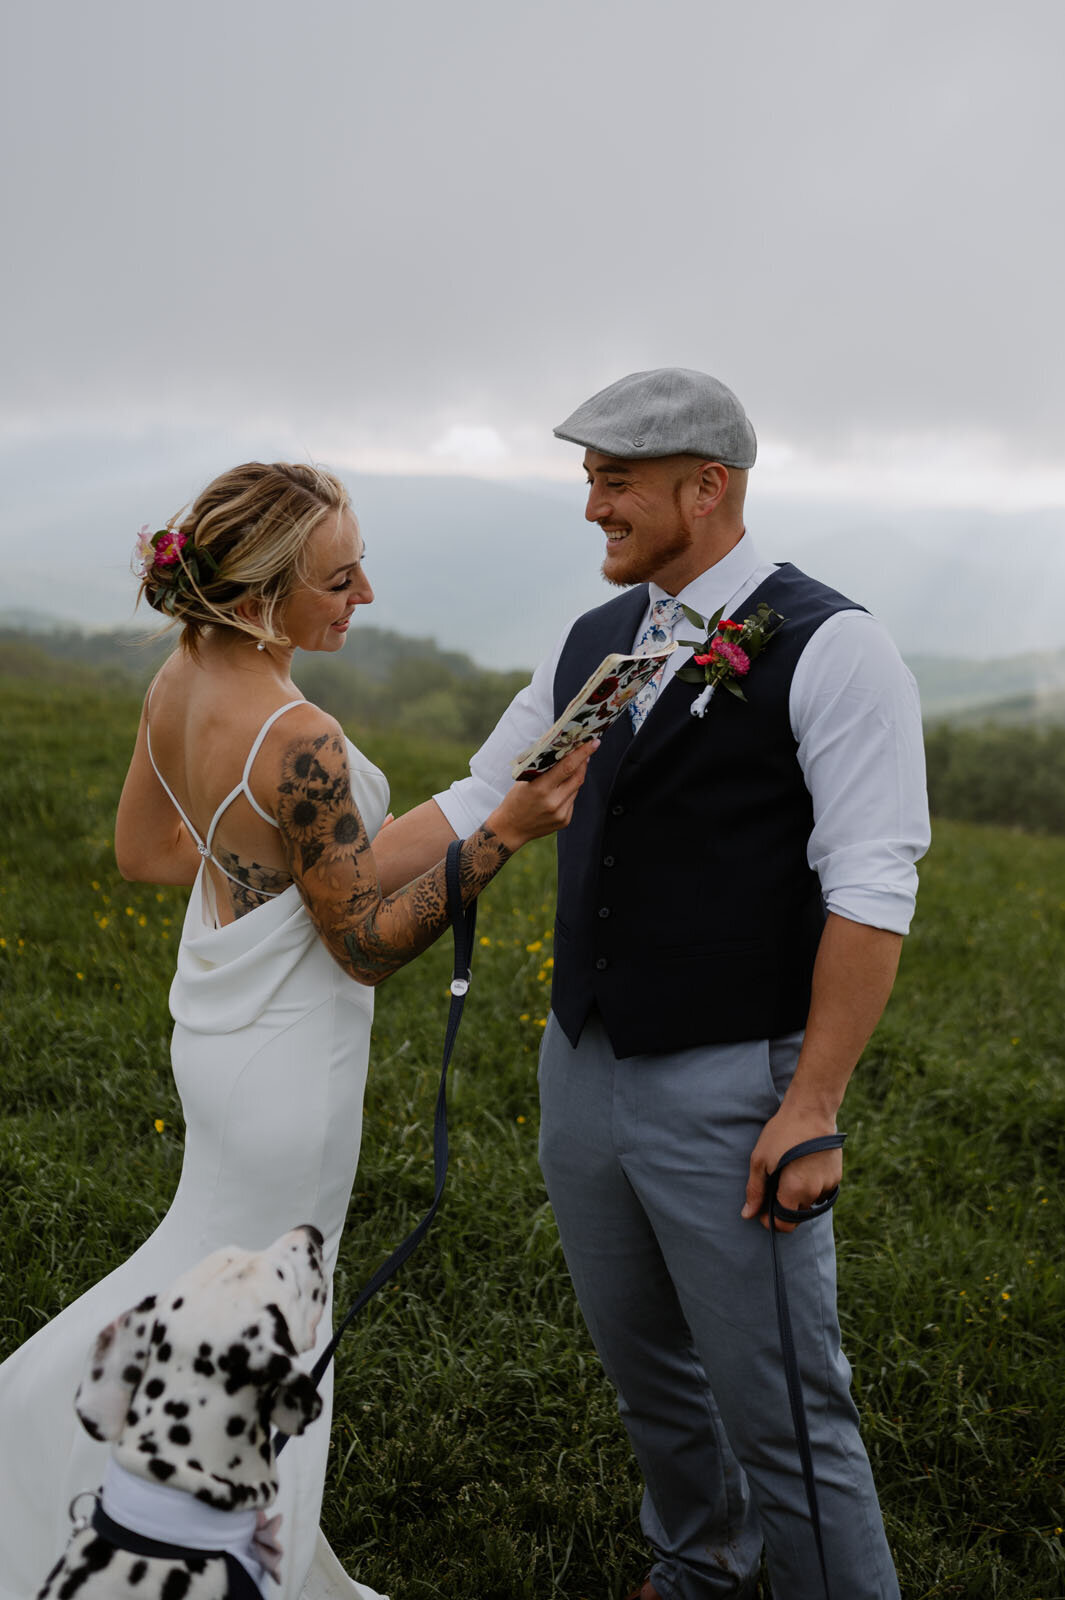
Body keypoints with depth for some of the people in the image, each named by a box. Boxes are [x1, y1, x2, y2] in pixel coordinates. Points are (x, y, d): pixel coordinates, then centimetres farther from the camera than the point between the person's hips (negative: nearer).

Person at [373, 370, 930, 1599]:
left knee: (781, 1413, 2)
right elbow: (477, 806, 12)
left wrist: (811, 1110, -19)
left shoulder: (830, 651, -12)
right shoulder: (591, 644, 9)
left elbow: (871, 894, -16)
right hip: (582, 1068, 7)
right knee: (644, 1370, 23)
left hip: (729, 1089, -7)